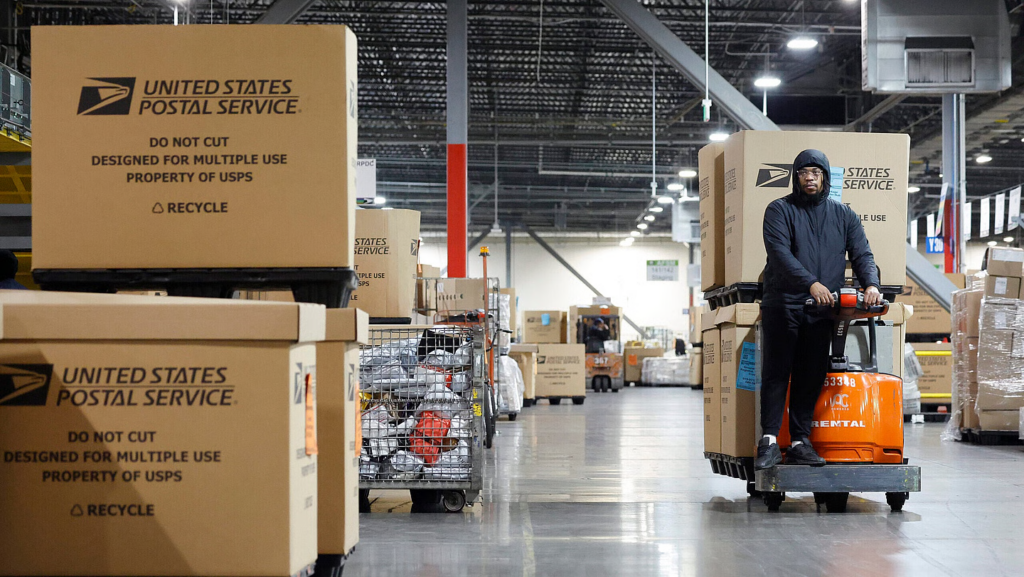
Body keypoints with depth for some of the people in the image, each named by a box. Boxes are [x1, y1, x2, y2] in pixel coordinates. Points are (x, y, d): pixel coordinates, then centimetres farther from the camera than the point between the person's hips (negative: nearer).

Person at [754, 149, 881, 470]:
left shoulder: (844, 215, 15)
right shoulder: (780, 210, 3)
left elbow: (862, 254, 9)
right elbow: (780, 251, -12)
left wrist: (871, 284, -13)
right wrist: (811, 282, -25)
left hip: (822, 310, 3)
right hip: (782, 304, -3)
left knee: (812, 376, 4)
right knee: (776, 371, -6)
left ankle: (800, 442, 9)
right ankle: (769, 441, -6)